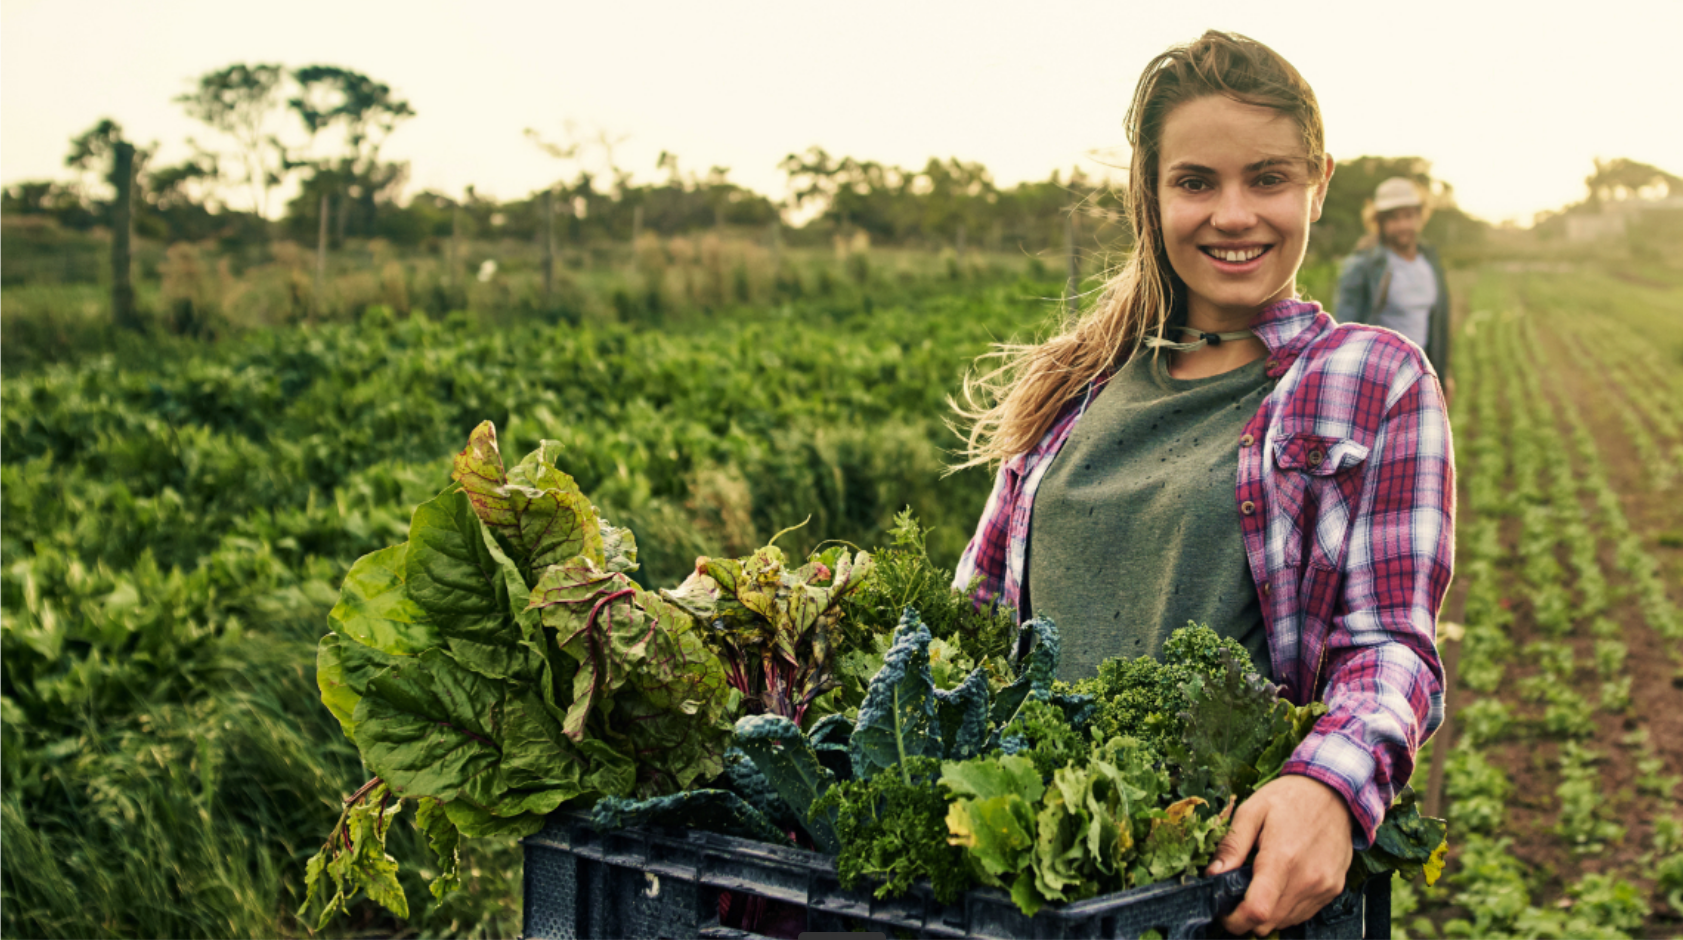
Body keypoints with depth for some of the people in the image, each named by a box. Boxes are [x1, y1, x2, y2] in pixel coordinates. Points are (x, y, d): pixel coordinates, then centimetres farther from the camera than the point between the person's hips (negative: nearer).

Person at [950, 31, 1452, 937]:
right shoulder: (1076, 384, 16)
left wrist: (1328, 787, -23)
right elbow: (977, 605, 19)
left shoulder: (1375, 381, 6)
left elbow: (1389, 639, -3)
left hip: (1238, 858, -2)